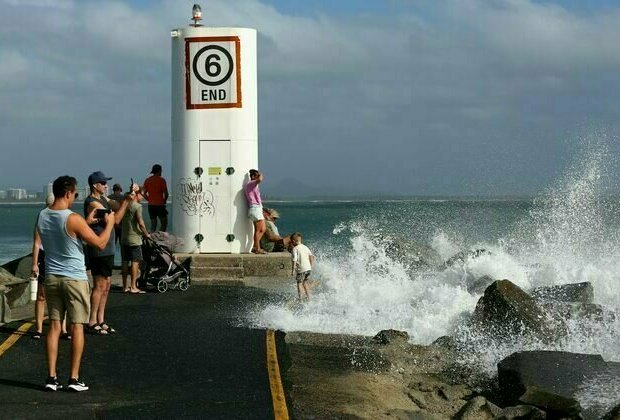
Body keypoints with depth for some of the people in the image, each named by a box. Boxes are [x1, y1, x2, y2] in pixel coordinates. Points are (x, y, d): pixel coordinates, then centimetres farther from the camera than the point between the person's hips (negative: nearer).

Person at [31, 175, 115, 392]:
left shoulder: (42, 216, 1)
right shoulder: (73, 219, -18)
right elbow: (100, 243, -13)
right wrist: (109, 223, 3)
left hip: (51, 277, 6)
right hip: (74, 278, -5)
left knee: (54, 326, 8)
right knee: (77, 327, 2)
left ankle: (51, 377, 6)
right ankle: (74, 378, 3)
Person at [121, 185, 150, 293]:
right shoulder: (137, 206, -13)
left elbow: (120, 221, 14)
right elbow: (141, 223, -18)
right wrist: (146, 234, -5)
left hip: (124, 239, 7)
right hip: (134, 239, -7)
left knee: (125, 262, 9)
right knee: (135, 262, -3)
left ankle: (125, 286, 14)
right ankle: (133, 287, -5)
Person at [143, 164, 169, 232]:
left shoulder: (147, 180, 7)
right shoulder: (161, 180, -8)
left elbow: (144, 193, 7)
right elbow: (166, 193, -11)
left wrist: (149, 200, 12)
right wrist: (164, 200, 5)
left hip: (151, 205, 5)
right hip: (160, 205, -5)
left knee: (153, 223, 11)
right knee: (164, 223, 5)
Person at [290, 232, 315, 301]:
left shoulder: (295, 249, -7)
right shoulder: (306, 247, 13)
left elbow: (294, 260, -13)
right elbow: (311, 256, 10)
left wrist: (293, 270, -10)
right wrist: (311, 266, 16)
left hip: (301, 269, -7)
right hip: (308, 268, 7)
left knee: (299, 283, 5)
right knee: (305, 282, 22)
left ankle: (301, 298, 2)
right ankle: (308, 297, 26)